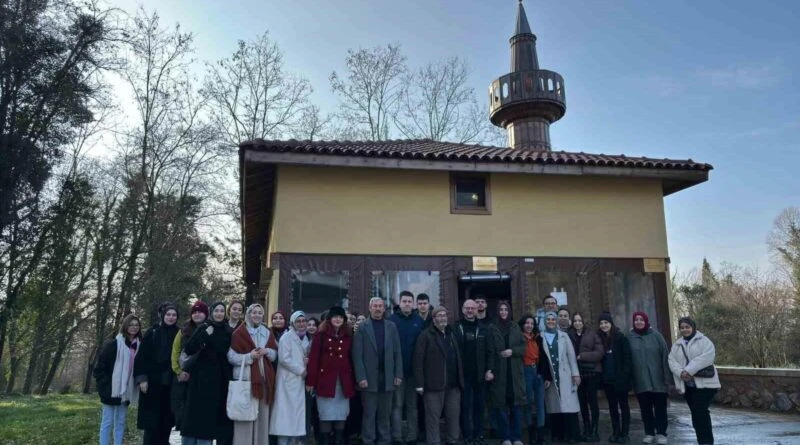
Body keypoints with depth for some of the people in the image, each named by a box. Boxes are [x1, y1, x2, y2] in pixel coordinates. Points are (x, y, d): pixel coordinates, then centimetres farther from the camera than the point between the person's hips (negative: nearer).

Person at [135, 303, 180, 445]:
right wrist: (142, 378, -10)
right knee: (151, 421, -1)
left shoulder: (178, 334, 6)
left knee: (166, 420, 7)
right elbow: (141, 357, -3)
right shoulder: (152, 333, -1)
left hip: (170, 383, 2)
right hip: (152, 382, -2)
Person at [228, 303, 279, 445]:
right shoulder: (239, 333, -2)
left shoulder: (267, 333, 13)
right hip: (245, 378, -4)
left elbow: (275, 354, 17)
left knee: (262, 414, 6)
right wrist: (249, 356, -16)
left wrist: (267, 351, -4)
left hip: (264, 378, 5)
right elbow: (231, 356, -5)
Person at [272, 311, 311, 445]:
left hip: (300, 381, 7)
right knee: (286, 412, -5)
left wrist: (307, 361, 0)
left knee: (297, 412, 7)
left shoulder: (305, 338, 14)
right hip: (288, 380, -7)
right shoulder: (287, 337, -7)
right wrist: (301, 370, -13)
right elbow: (284, 358, -16)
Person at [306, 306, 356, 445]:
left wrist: (354, 381, 4)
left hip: (344, 382, 3)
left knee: (341, 415, 7)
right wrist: (311, 381, -10)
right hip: (325, 380, -3)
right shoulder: (321, 335, -1)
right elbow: (313, 358, -5)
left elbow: (352, 359, 9)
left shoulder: (348, 336, 9)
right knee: (326, 415, 1)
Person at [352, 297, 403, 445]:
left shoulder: (391, 326, 8)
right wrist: (361, 377, -12)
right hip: (369, 377, -3)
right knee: (369, 414, 3)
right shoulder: (362, 327, -1)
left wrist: (398, 374, 1)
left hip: (387, 377, 3)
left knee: (385, 414, 9)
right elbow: (357, 354, -6)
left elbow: (397, 352, 8)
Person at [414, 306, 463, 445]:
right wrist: (420, 383, -14)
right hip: (434, 384, -6)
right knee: (433, 417, 1)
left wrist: (461, 379, 11)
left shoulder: (451, 334, 16)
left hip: (453, 384, 6)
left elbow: (458, 358, 18)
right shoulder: (426, 335, -4)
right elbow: (418, 360, -9)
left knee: (453, 415, 11)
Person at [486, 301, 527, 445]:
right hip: (499, 372, -2)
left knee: (516, 405, 2)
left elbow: (523, 347, 8)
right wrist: (489, 370, -12)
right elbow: (490, 351, -3)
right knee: (501, 406, 0)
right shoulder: (493, 329, 1)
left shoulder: (515, 327, 9)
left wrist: (512, 351, -10)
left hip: (515, 371, 2)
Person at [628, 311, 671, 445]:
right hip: (640, 380, 1)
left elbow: (665, 355, -4)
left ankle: (661, 433, 16)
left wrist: (668, 376, -8)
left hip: (657, 379, -1)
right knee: (645, 408, 9)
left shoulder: (655, 335, -3)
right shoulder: (630, 337, 1)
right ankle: (649, 433, 21)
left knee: (660, 407, 5)